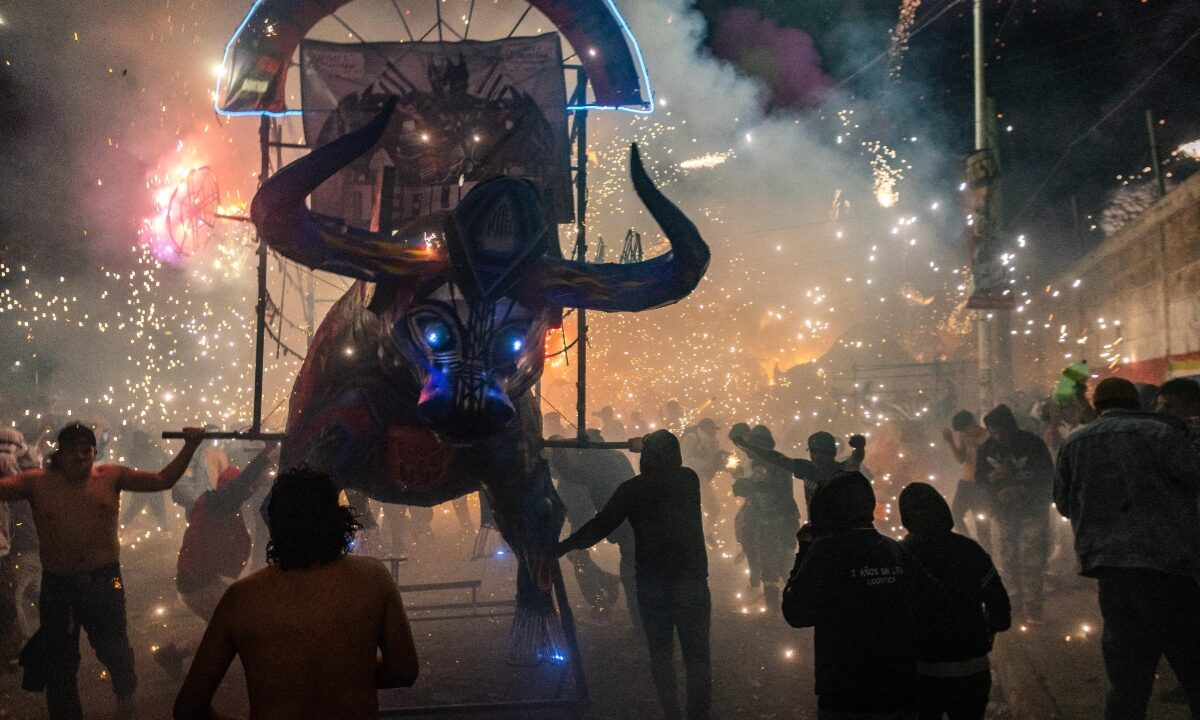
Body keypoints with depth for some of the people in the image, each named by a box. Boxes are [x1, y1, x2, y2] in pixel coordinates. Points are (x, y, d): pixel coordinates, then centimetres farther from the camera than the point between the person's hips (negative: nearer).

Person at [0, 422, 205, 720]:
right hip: (57, 585, 0)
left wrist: (190, 447, -13)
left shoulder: (111, 476, -4)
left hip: (104, 582, 0)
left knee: (114, 648, 17)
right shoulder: (37, 482, -5)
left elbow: (163, 480, -5)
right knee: (59, 660, 15)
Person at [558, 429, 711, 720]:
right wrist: (643, 445, 36)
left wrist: (561, 547, 0)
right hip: (691, 583, 0)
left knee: (660, 655, 16)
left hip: (651, 585, 0)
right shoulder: (689, 479, 0)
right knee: (697, 657, 2)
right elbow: (669, 465, 23)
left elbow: (599, 527, -8)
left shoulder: (632, 489, -6)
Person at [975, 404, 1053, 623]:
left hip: (1033, 509, -4)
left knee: (1032, 559, -9)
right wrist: (994, 475, -21)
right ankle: (1018, 598, 24)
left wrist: (1022, 489, -23)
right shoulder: (986, 448, -5)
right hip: (1005, 511, 4)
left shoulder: (1032, 443, -16)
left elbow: (1048, 476, -12)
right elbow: (979, 477, 1)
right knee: (1009, 557, 9)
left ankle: (1032, 606, -4)